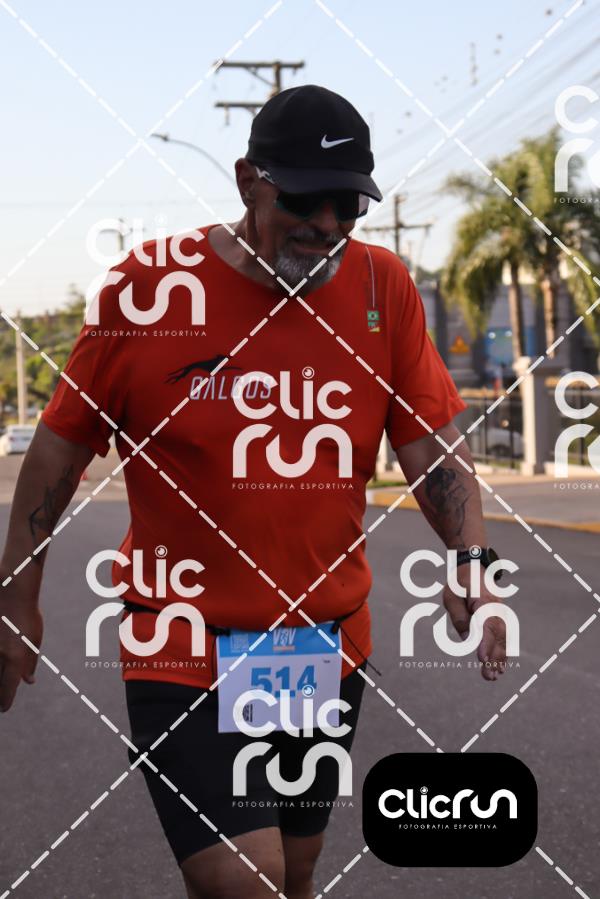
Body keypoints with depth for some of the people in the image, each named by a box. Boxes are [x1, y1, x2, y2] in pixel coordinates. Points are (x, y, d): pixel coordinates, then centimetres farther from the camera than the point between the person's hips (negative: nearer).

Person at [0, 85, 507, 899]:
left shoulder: (384, 287, -1)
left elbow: (433, 446, 0)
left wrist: (470, 564, -17)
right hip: (186, 642, -3)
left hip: (331, 647, 4)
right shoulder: (146, 288, -9)